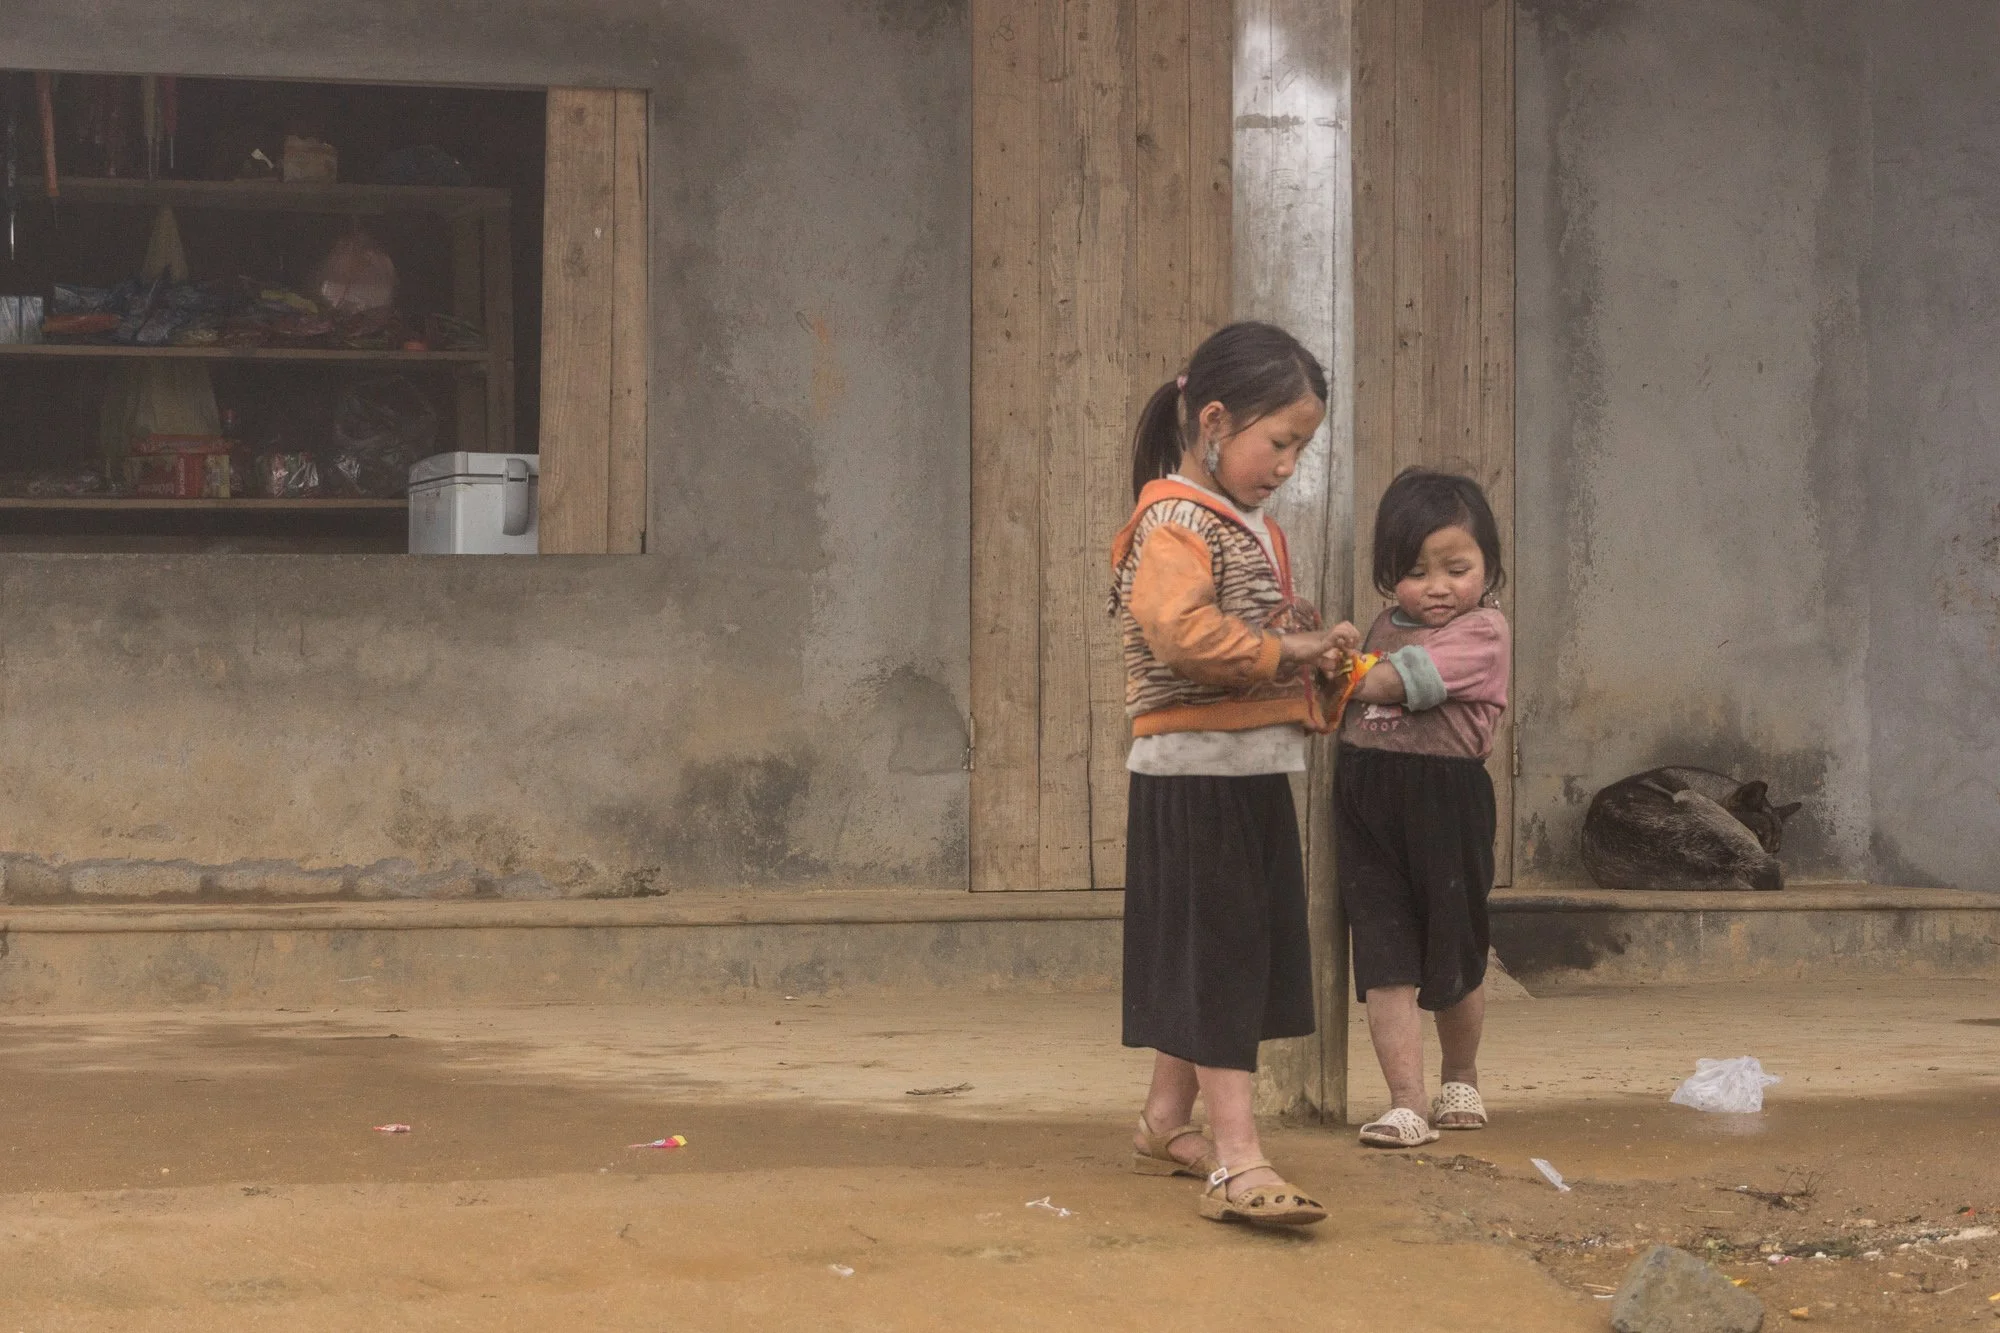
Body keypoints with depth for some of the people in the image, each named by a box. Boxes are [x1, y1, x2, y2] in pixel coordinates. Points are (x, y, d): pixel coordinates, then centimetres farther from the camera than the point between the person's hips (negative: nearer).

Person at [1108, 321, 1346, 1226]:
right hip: (1196, 773, -10)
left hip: (1254, 771, 10)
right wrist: (1282, 652, -21)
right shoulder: (1176, 524, -15)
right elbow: (1179, 629, -31)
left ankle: (1166, 1122, 30)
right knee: (1218, 958, -9)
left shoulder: (1248, 529, 17)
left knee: (1211, 959, 17)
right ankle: (1235, 1159, -10)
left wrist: (1314, 647, 10)